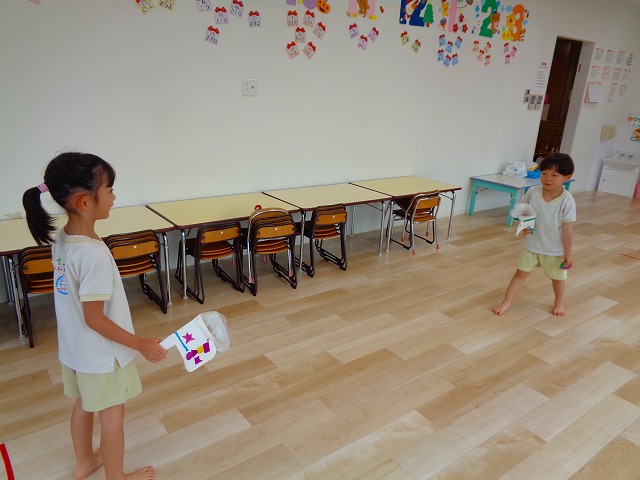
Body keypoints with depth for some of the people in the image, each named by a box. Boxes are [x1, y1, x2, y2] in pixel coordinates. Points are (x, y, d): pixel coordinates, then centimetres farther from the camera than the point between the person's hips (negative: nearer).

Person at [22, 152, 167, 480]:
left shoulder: (61, 238, -6)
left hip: (73, 348, 8)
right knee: (112, 416, 13)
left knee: (83, 405, 27)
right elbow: (95, 319, -26)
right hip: (100, 354, -8)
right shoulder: (94, 254, -32)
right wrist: (141, 345, -18)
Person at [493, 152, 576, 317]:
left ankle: (559, 302, 44)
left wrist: (568, 253, -10)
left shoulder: (567, 200, -20)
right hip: (531, 245, 2)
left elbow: (567, 229, -15)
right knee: (521, 273, 11)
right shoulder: (533, 192, -12)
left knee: (557, 277, 19)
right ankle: (506, 302, 20)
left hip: (555, 249, -2)